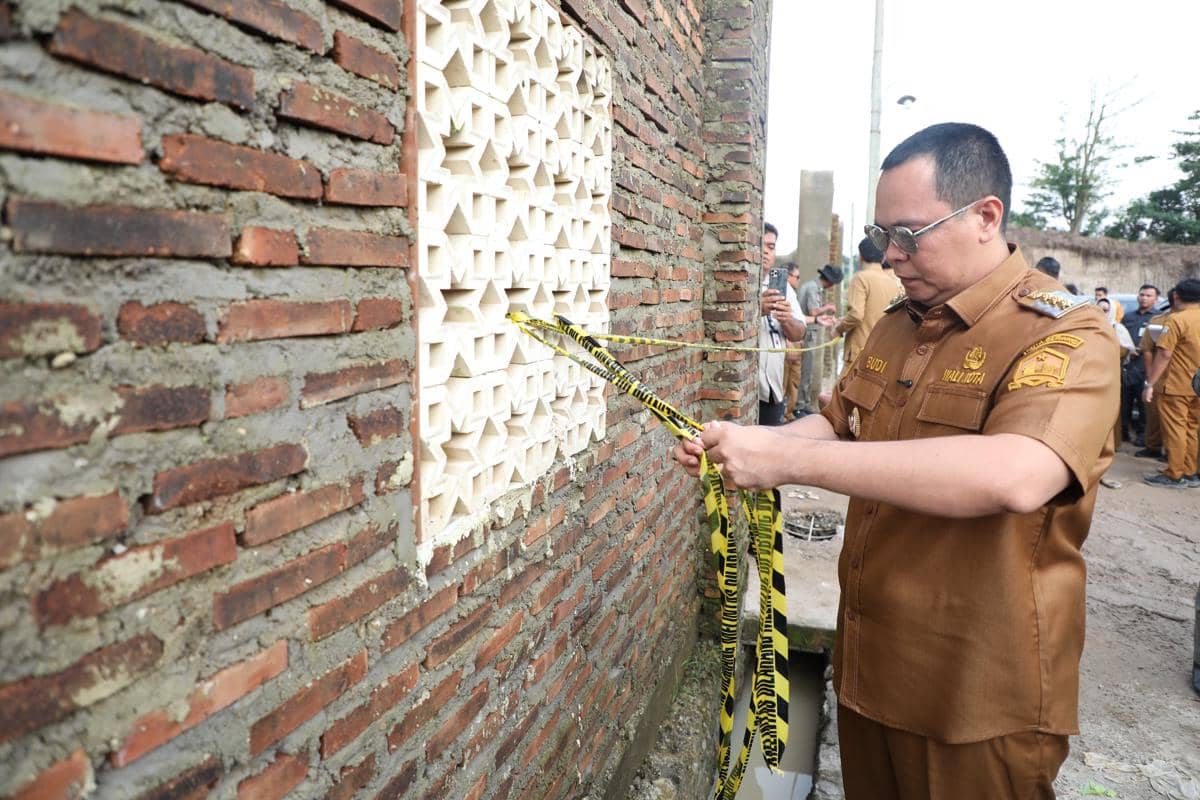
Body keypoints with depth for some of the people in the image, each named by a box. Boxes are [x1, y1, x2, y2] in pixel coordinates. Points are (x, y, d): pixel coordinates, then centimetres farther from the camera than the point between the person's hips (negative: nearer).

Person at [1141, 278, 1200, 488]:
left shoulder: (1177, 319, -14)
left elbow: (1164, 354, -18)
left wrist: (1149, 384, -15)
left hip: (1178, 385, -7)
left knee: (1175, 429, -1)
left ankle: (1174, 476, 3)